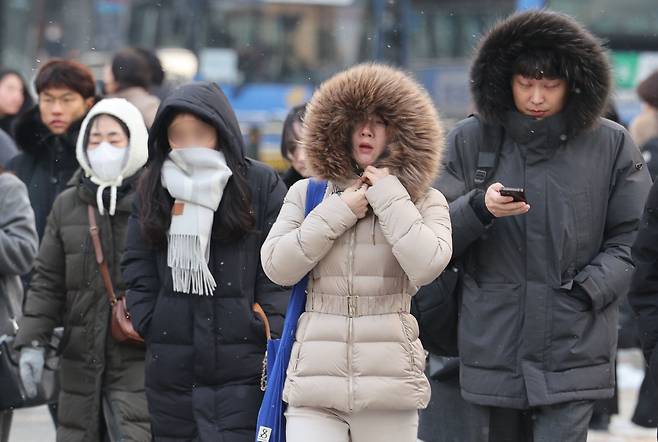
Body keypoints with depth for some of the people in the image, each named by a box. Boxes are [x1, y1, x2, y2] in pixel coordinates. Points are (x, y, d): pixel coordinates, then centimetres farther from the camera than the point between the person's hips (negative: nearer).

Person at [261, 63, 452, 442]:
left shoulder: (425, 202, 8)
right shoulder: (307, 194, 13)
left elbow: (427, 265, -11)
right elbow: (277, 266, 1)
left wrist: (389, 197, -5)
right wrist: (337, 212, -3)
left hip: (389, 383, -1)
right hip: (315, 380, 1)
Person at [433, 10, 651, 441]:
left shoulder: (612, 145, 2)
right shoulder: (470, 141, 5)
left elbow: (629, 240, 4)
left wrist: (588, 289, -11)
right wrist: (480, 208, -17)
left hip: (573, 352, -2)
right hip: (495, 346, 2)